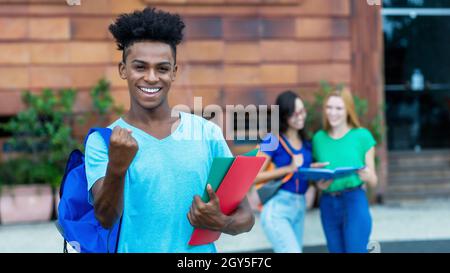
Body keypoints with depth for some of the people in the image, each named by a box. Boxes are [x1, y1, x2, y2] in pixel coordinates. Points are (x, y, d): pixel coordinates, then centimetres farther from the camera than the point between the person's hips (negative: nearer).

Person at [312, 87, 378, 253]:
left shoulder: (362, 135, -2)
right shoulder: (318, 138, 7)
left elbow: (373, 180, 1)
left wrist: (366, 175, -21)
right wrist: (319, 184, -7)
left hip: (354, 201, -4)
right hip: (328, 204, 4)